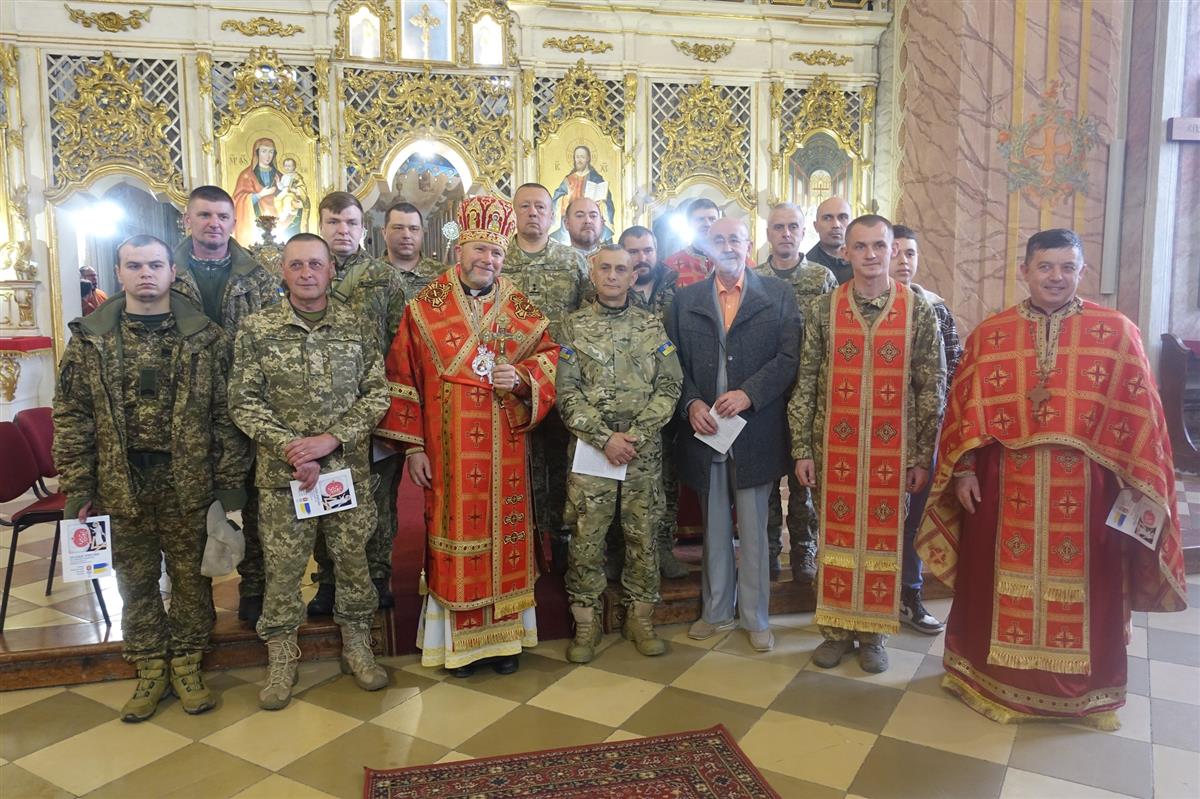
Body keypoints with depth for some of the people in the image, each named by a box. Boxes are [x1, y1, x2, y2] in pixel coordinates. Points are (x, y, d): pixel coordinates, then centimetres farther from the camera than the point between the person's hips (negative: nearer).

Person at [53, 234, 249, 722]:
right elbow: (72, 417, 2)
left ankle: (186, 664, 28)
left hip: (189, 485, -1)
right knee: (136, 580, 13)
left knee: (191, 577, 10)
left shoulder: (206, 338, -2)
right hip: (121, 486, 1)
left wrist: (230, 483, -5)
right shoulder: (90, 339, 2)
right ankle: (149, 669, 30)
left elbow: (225, 414, -2)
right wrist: (77, 490, -2)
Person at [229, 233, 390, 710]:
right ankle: (281, 658, 26)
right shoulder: (256, 330, -1)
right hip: (281, 473, -1)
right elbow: (243, 403, -3)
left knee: (353, 557, 11)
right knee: (282, 566, 8)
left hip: (349, 468, 1)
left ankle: (356, 647, 30)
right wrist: (290, 448, -15)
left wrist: (332, 438, -14)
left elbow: (377, 394, -2)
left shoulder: (358, 327, 1)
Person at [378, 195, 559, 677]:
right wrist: (413, 447, -4)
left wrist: (520, 379, -15)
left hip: (504, 450, 2)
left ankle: (502, 634, 24)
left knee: (504, 533, 8)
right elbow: (404, 380, -1)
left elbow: (547, 359, 7)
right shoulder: (425, 308, 0)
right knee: (456, 535, 4)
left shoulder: (521, 310, 6)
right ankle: (458, 637, 20)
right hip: (448, 451, -2)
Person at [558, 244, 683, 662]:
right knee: (587, 538, 2)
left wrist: (636, 434, -10)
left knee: (643, 535, 8)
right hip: (590, 448, -1)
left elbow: (669, 387, 2)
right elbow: (567, 393, -3)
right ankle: (586, 622, 16)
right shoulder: (574, 326, 3)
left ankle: (640, 617, 22)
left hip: (643, 451, 2)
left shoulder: (652, 326, 7)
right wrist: (604, 437, -13)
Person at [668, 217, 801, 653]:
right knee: (714, 529, 13)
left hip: (755, 432, -2)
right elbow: (675, 362, 6)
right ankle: (717, 611, 28)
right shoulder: (685, 300, 9)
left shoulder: (778, 295, 4)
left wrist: (749, 393, -17)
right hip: (704, 429, 2)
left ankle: (755, 617, 21)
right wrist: (691, 403, -10)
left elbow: (790, 357, -5)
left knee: (753, 530, 7)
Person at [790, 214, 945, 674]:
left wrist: (923, 456, -2)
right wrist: (802, 449, -2)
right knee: (836, 535, 9)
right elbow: (805, 383, 1)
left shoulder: (919, 310, -1)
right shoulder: (823, 309, 0)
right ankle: (837, 629, 24)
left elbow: (932, 388, 0)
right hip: (835, 446, 1)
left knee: (883, 536, 8)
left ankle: (873, 634, 24)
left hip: (893, 449, 0)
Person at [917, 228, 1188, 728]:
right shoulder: (988, 335, 3)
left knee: (1082, 590, 12)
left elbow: (1140, 417, 0)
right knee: (1000, 586, 12)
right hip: (1003, 489, 1)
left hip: (1085, 491, 0)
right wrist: (964, 470, -2)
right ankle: (992, 676, 31)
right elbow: (965, 408, 4)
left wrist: (1141, 490, -4)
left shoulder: (1117, 333, 0)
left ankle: (1083, 690, 32)